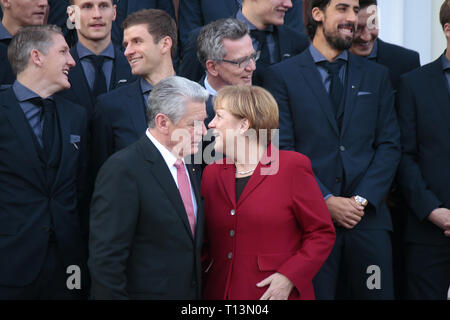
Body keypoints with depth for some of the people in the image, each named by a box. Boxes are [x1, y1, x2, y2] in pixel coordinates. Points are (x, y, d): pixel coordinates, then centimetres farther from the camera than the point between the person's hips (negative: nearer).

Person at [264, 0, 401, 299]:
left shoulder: (377, 76, 14)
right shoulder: (282, 76, 3)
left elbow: (390, 145, 8)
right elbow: (282, 150, -3)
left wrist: (363, 199, -6)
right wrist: (325, 201, -11)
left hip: (368, 218, 3)